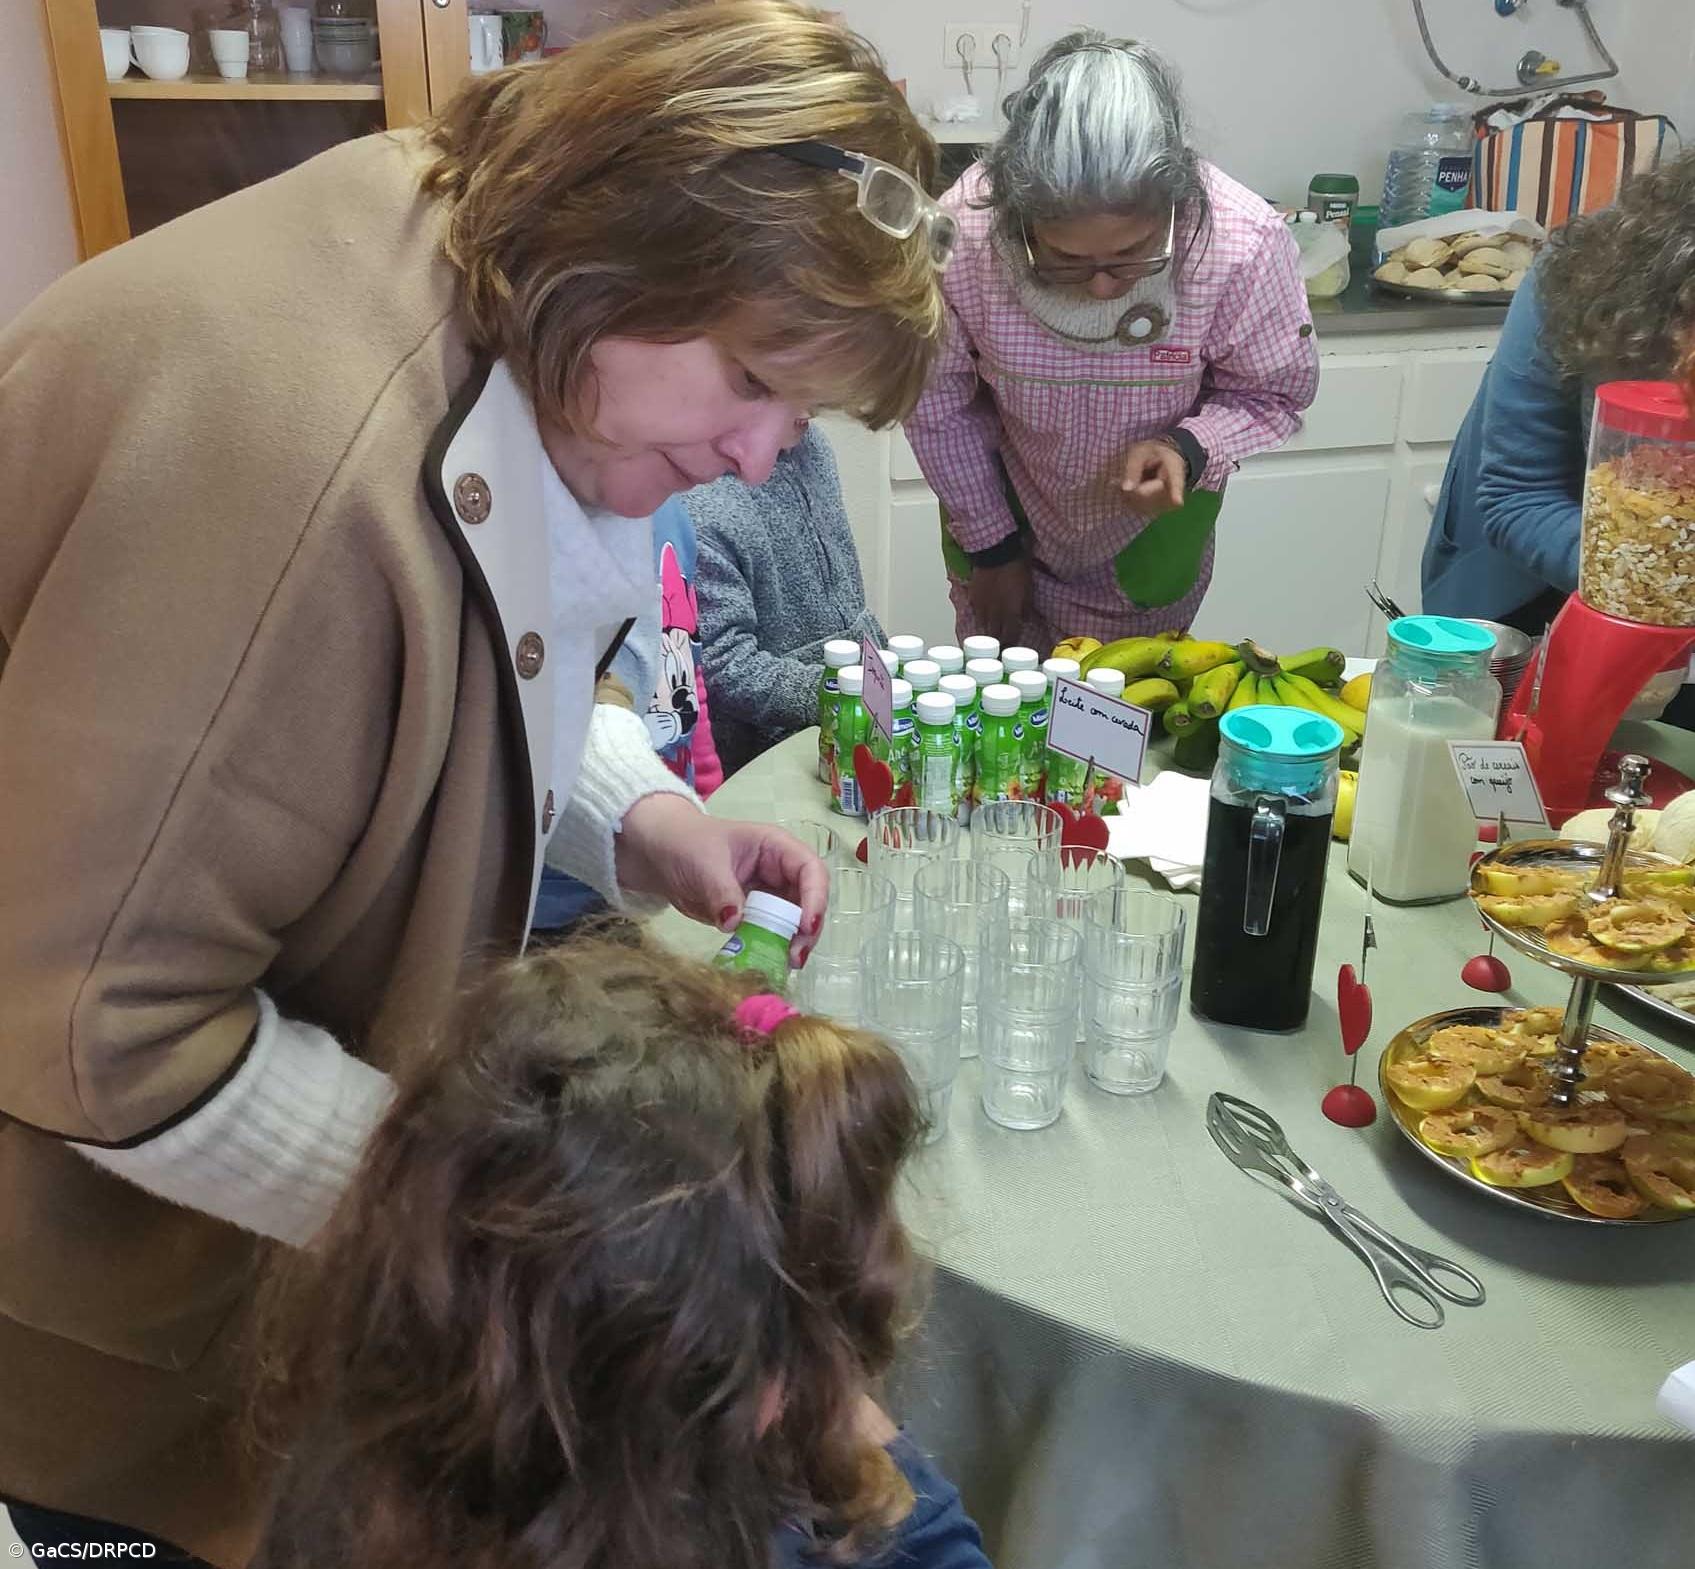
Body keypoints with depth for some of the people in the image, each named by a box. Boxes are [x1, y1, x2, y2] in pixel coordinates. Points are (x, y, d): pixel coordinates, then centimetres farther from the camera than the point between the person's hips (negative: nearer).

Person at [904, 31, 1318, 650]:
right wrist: (991, 546, -5)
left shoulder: (1246, 244, -31)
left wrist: (1188, 451, -32)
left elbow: (1275, 393, -11)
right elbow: (937, 404, -13)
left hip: (1154, 527, 0)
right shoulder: (960, 236, -32)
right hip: (1002, 510, 0)